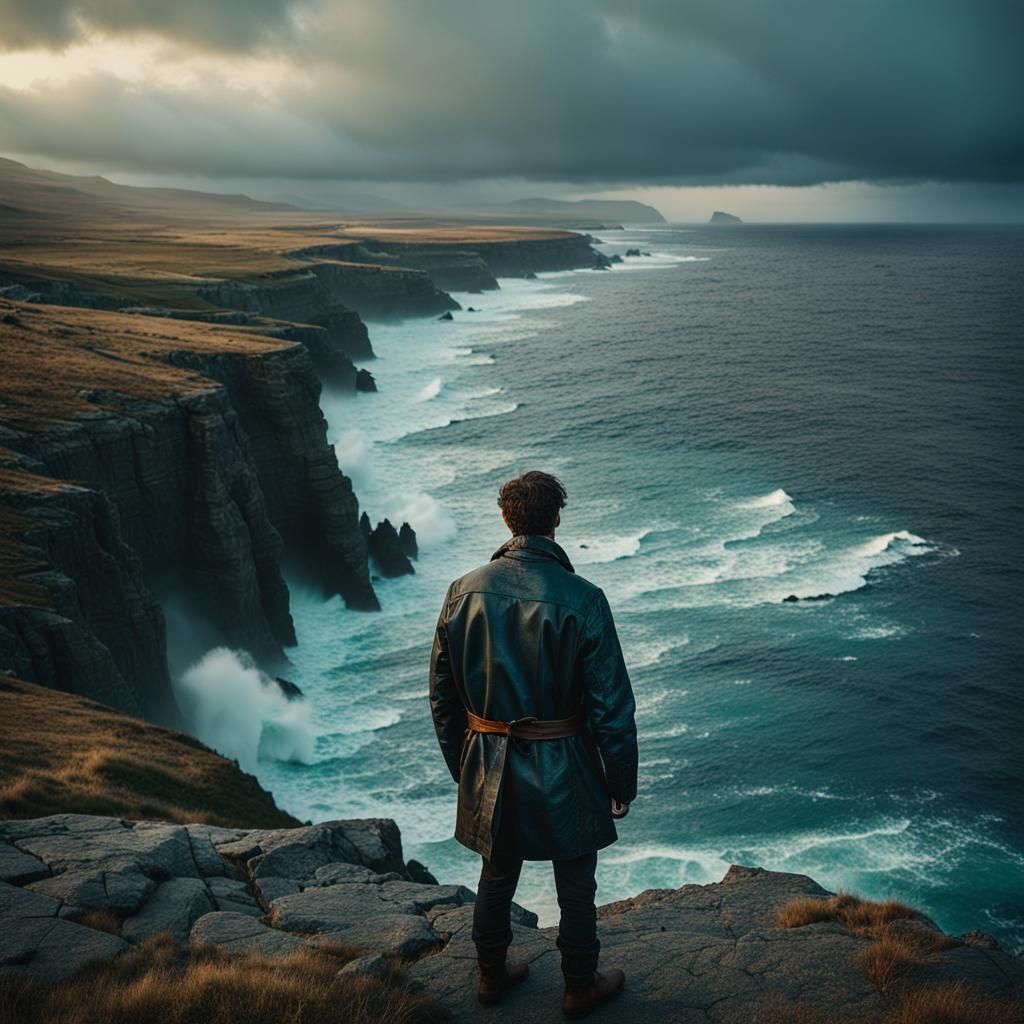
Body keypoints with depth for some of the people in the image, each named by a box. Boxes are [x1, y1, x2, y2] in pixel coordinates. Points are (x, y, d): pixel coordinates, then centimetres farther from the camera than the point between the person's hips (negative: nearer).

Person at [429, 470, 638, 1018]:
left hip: (488, 772, 3)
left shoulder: (464, 590, -8)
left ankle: (492, 974, 42)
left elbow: (443, 693, 1)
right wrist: (621, 784, -2)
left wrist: (461, 765, 15)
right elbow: (611, 706, -15)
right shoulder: (582, 599, -19)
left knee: (496, 875, 23)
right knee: (575, 885, 18)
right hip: (563, 775, -3)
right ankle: (580, 986, 36)